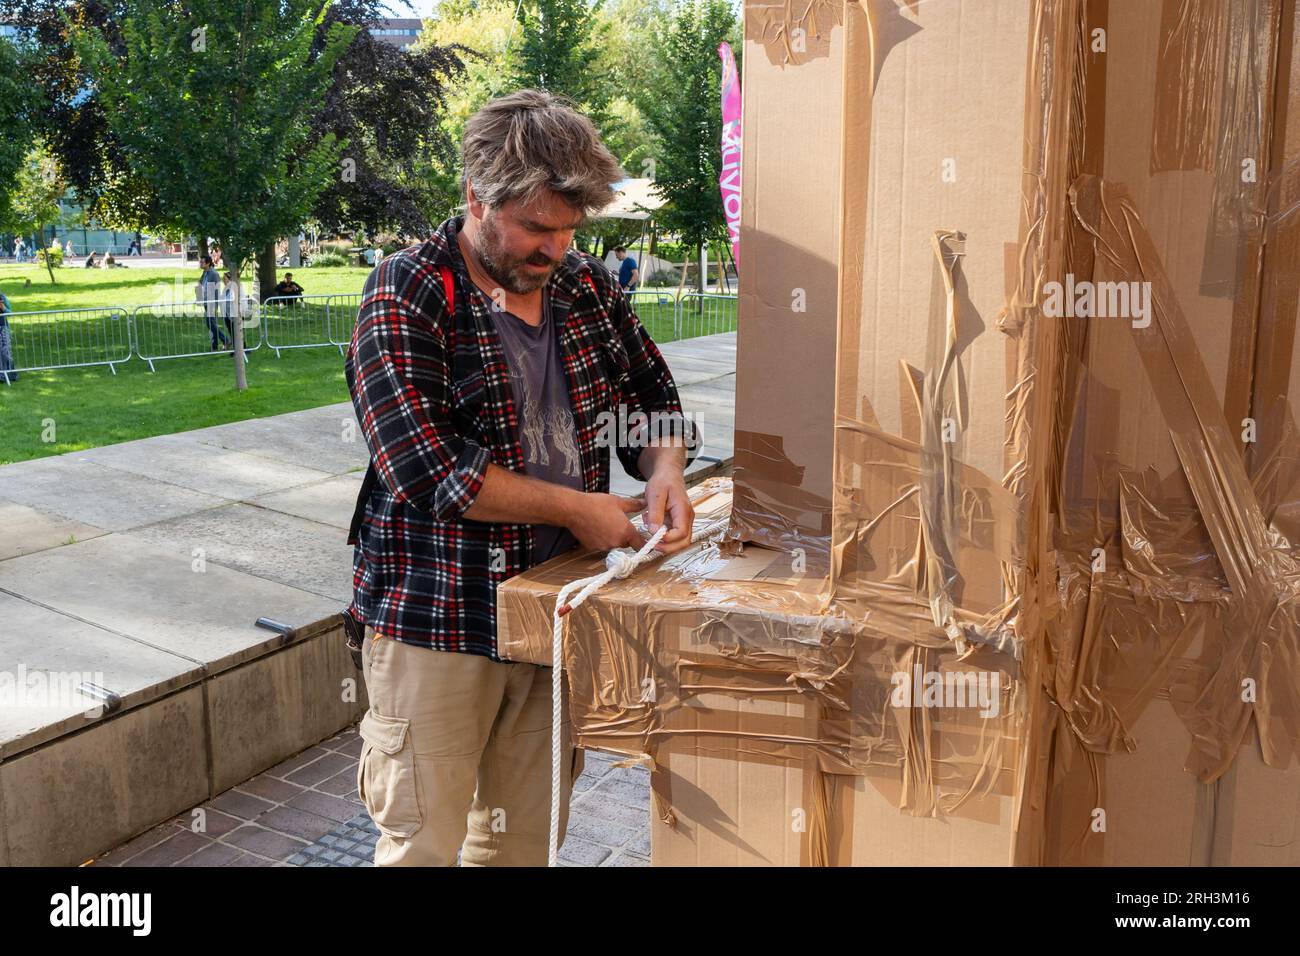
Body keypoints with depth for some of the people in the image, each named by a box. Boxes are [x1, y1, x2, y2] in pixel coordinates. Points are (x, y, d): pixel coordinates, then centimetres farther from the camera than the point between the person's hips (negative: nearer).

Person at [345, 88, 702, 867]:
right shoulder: (407, 297, -12)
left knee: (529, 836, 17)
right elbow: (428, 468, -22)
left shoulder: (587, 285, 6)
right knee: (424, 841, 7)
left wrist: (665, 471, -8)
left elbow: (652, 398, 15)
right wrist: (574, 508, -17)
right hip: (438, 622, -5)